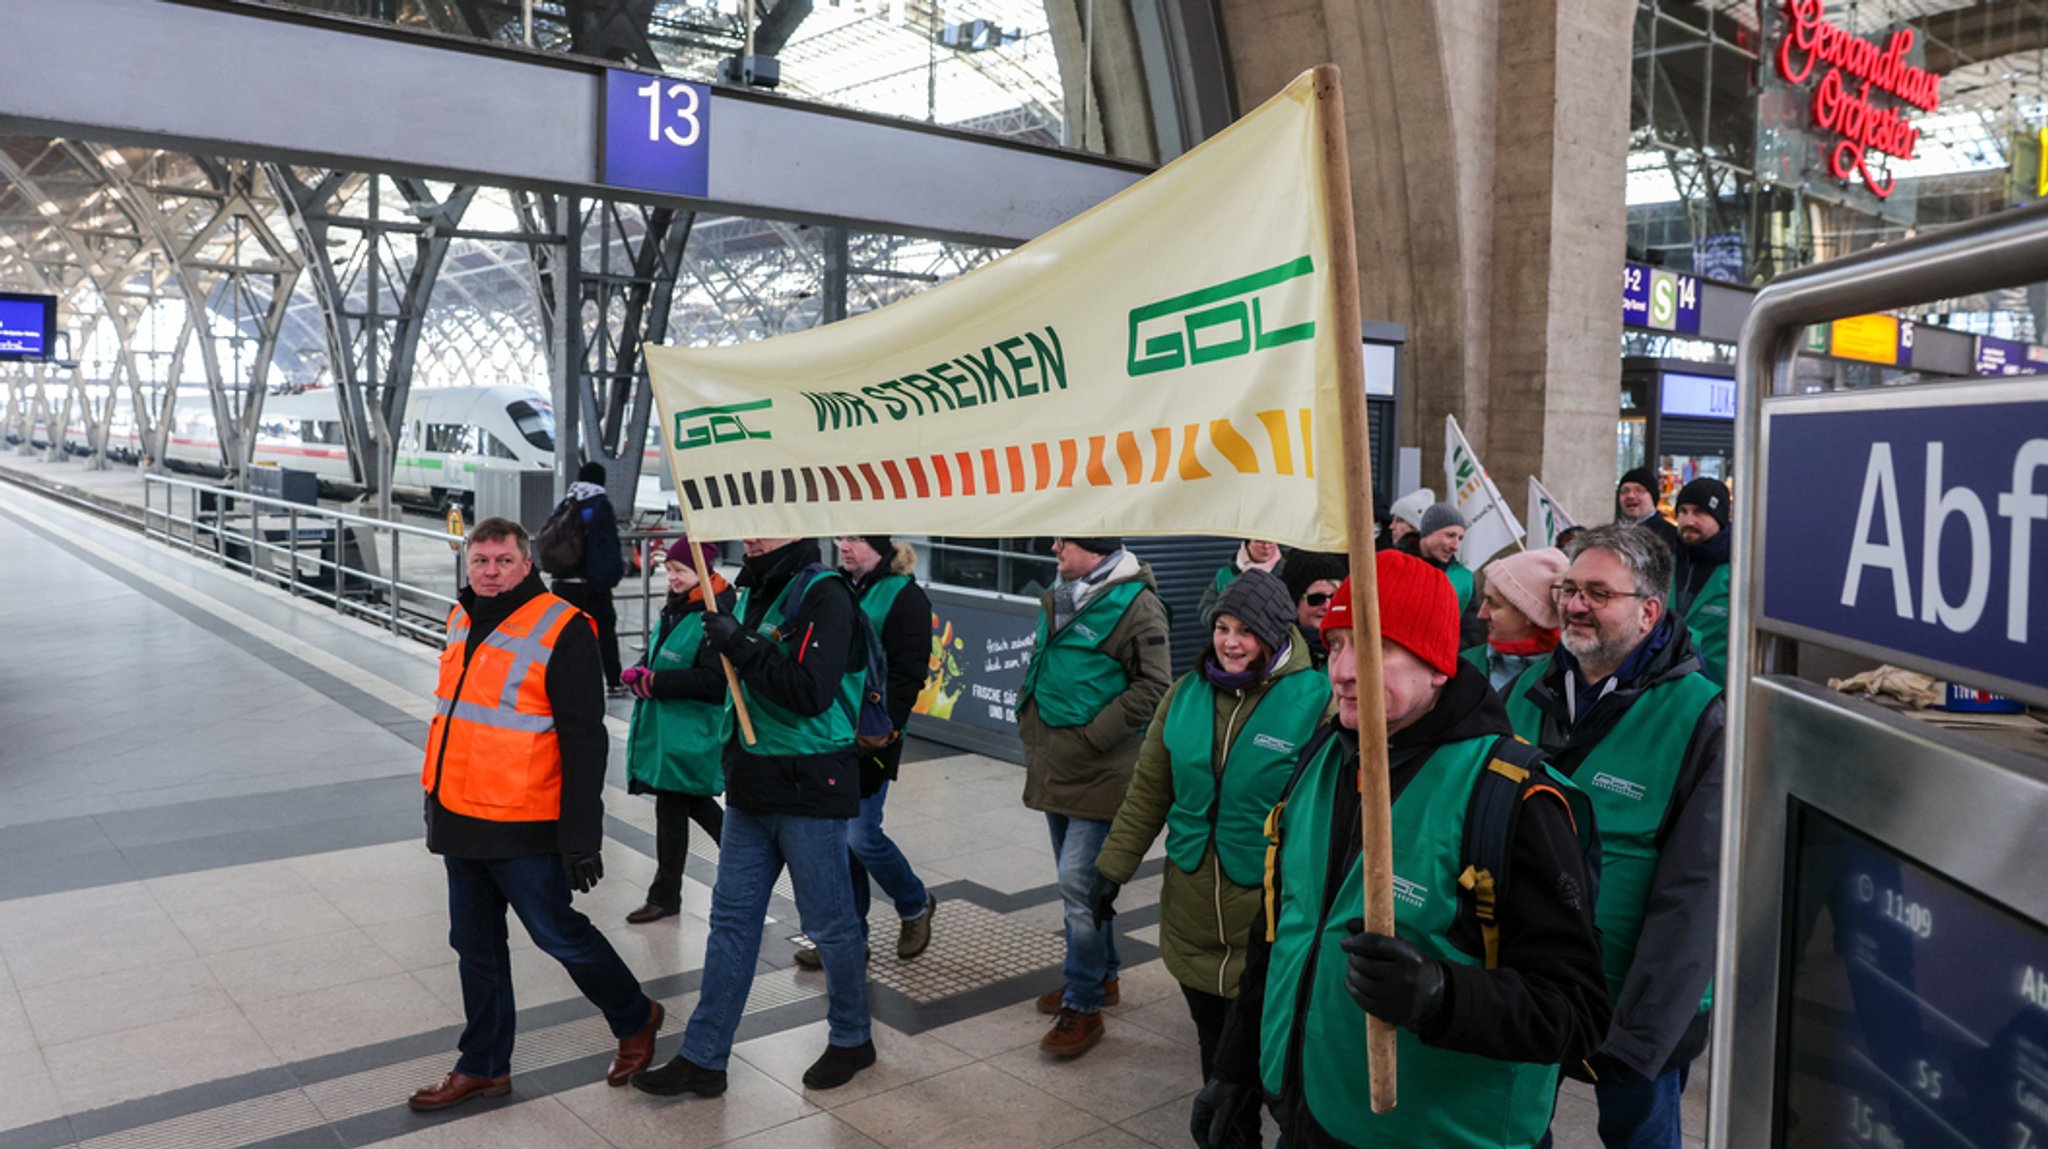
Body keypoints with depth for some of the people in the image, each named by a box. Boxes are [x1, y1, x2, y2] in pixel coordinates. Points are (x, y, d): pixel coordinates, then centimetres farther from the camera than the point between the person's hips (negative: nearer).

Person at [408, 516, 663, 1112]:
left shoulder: (561, 630, -15)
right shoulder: (463, 619, 9)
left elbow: (584, 743, -17)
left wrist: (581, 836, -18)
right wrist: (436, 799, 24)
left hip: (520, 826, -8)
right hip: (460, 818, 8)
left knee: (559, 934, 5)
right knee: (475, 944, 16)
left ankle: (635, 1019, 27)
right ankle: (483, 1065, 31)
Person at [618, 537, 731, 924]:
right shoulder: (675, 608, 11)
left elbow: (713, 681, -24)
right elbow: (661, 657, 22)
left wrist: (654, 682, -20)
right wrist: (641, 673, -1)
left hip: (692, 732, -9)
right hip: (666, 729, 9)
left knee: (672, 810, 2)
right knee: (696, 804, 14)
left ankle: (665, 896, 19)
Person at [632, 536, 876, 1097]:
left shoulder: (823, 595, -15)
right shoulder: (754, 592, 11)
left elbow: (812, 691, -26)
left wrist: (740, 646, -22)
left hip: (809, 788, -8)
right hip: (752, 787, 8)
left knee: (828, 923, 7)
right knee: (731, 918, 11)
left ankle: (851, 1039, 27)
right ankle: (703, 1058, 19)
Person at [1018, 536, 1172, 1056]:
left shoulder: (1136, 604, -15)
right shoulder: (1059, 598, 13)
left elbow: (1154, 685, -16)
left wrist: (1093, 735, -18)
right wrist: (1029, 720, 12)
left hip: (1098, 772, -9)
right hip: (1055, 767, 9)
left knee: (1079, 883, -8)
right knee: (1079, 879, 19)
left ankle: (1083, 1004, 5)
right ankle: (1102, 974, 35)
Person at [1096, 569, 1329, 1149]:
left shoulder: (1316, 699, -13)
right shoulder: (1186, 693, 2)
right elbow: (1147, 792, 9)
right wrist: (1112, 871, 9)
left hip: (1273, 916, -4)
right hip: (1192, 912, 5)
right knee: (1215, 1049, 19)